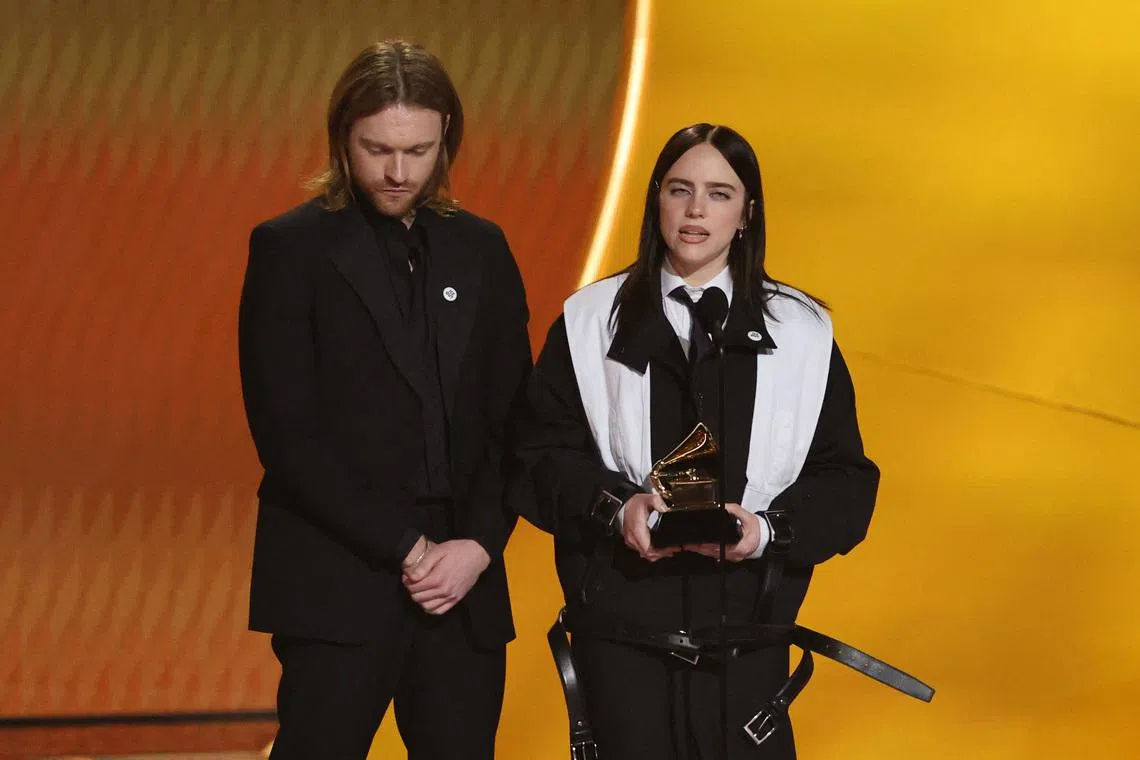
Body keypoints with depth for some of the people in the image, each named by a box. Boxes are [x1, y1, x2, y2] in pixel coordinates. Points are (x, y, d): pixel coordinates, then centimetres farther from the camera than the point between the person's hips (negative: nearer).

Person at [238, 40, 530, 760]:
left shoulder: (481, 249, 13)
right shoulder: (292, 248, 0)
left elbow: (511, 420, 11)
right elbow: (288, 434, -7)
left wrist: (478, 545, -5)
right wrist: (406, 549, -11)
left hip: (466, 586, 4)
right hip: (337, 585, -4)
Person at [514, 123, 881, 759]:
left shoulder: (802, 333, 8)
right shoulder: (591, 321, 8)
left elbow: (845, 481, 5)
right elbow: (540, 455, 4)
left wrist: (768, 529, -13)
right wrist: (614, 506, -14)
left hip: (748, 632, 0)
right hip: (621, 626, 0)